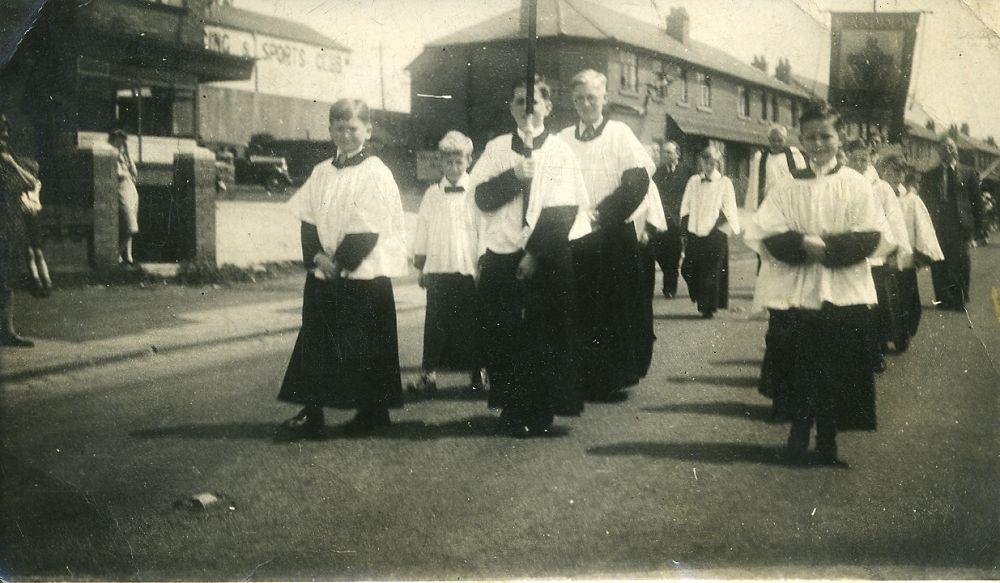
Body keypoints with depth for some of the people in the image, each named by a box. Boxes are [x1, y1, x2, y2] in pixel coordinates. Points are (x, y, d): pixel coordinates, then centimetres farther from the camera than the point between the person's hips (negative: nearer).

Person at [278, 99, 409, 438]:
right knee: (315, 340, 5)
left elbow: (368, 229, -13)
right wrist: (317, 256, -9)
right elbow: (308, 219, 7)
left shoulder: (375, 173, -7)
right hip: (323, 275, 6)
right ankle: (311, 411, 10)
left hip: (364, 275, -5)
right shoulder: (321, 172, 11)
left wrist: (340, 262, -14)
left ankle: (372, 411, 12)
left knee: (364, 346, 1)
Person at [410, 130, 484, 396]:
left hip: (470, 271, -2)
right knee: (436, 324, 2)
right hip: (438, 271, 2)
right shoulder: (432, 194, 7)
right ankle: (429, 374, 5)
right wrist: (421, 269, 8)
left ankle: (476, 373, 15)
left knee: (471, 323, 5)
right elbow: (422, 234, 11)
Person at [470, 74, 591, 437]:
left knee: (543, 338, 0)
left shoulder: (560, 152, 1)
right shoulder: (497, 148, 10)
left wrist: (535, 254, -14)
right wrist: (515, 174, -16)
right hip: (500, 258, 2)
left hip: (546, 261, -2)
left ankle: (540, 414, 12)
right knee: (502, 337, 3)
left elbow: (563, 211, -8)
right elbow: (482, 197, -2)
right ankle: (512, 409, 16)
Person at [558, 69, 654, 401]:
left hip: (613, 234, -2)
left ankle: (612, 379, 10)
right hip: (574, 235, 2)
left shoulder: (619, 134, 2)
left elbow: (638, 179, -8)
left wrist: (602, 213, -13)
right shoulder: (563, 139, 9)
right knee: (579, 309, 2)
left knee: (615, 309, 0)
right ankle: (584, 381, 11)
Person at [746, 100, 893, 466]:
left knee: (837, 372, 1)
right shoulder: (788, 188, 6)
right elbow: (766, 236, -3)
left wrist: (827, 245, -18)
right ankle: (799, 433, 18)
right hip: (794, 294, 1)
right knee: (797, 367, 2)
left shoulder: (856, 185, 4)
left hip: (844, 295, -1)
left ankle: (828, 442, 15)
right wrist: (802, 243, -21)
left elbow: (873, 237, -5)